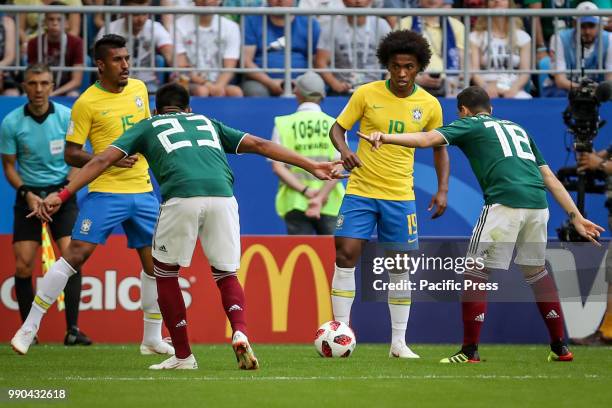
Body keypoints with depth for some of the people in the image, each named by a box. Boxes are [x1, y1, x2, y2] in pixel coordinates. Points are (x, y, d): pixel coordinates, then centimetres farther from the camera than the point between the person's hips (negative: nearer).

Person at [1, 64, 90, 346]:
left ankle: (72, 329, -14)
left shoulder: (66, 117, -7)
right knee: (23, 266, -7)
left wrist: (65, 192, -15)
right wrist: (26, 194, -13)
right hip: (29, 195, 1)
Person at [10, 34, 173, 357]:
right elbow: (70, 154, -8)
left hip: (143, 192, 5)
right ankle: (29, 326, -8)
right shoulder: (87, 103, -8)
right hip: (105, 193, -5)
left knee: (154, 261, 5)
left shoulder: (139, 89, 9)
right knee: (76, 254, -14)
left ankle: (152, 339, 19)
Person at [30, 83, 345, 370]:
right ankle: (240, 333, -11)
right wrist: (311, 167, 30)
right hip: (222, 195, 2)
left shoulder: (147, 127, 28)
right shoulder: (208, 123, 34)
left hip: (182, 198, -2)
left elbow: (103, 159, 19)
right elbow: (259, 145, 28)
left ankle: (183, 356, 18)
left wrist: (63, 194, 17)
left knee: (165, 273, 20)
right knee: (226, 275, 18)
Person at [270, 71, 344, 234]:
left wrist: (305, 190, -9)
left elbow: (277, 167, -5)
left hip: (294, 202, 0)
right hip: (330, 204, 0)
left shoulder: (283, 124, 4)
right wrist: (321, 197, -14)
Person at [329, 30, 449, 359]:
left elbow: (439, 148, 12)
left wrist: (442, 190, 1)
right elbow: (338, 127, 2)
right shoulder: (366, 94, -5)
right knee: (346, 255, -11)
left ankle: (399, 342, 13)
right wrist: (344, 149, -20)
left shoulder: (429, 106, 0)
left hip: (400, 196, 1)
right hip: (360, 191, -1)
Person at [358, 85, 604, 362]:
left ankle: (470, 350, 0)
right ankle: (560, 347, 22)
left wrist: (386, 138, -12)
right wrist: (575, 216, 26)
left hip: (505, 202, -6)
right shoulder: (518, 129, 31)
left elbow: (428, 139, -4)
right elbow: (550, 177, 27)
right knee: (536, 271, 22)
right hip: (538, 202, 6)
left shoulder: (469, 124, 15)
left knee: (477, 272, 3)